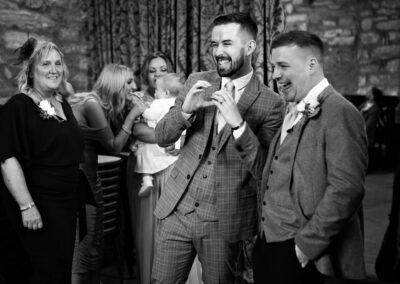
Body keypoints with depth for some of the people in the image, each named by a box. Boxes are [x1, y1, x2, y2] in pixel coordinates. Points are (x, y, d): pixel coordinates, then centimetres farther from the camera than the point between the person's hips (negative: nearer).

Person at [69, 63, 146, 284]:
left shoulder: (100, 105, 10)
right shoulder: (92, 104, -16)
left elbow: (101, 146, 8)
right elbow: (113, 147, -13)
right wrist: (132, 115, -9)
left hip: (89, 177, 9)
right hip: (78, 177, -9)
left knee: (93, 241, 15)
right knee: (88, 243, -2)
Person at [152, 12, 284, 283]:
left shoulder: (271, 103, -8)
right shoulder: (197, 82, 3)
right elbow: (162, 137, 3)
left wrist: (238, 123, -24)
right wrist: (186, 110, -17)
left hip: (226, 219, -3)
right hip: (178, 209, 3)